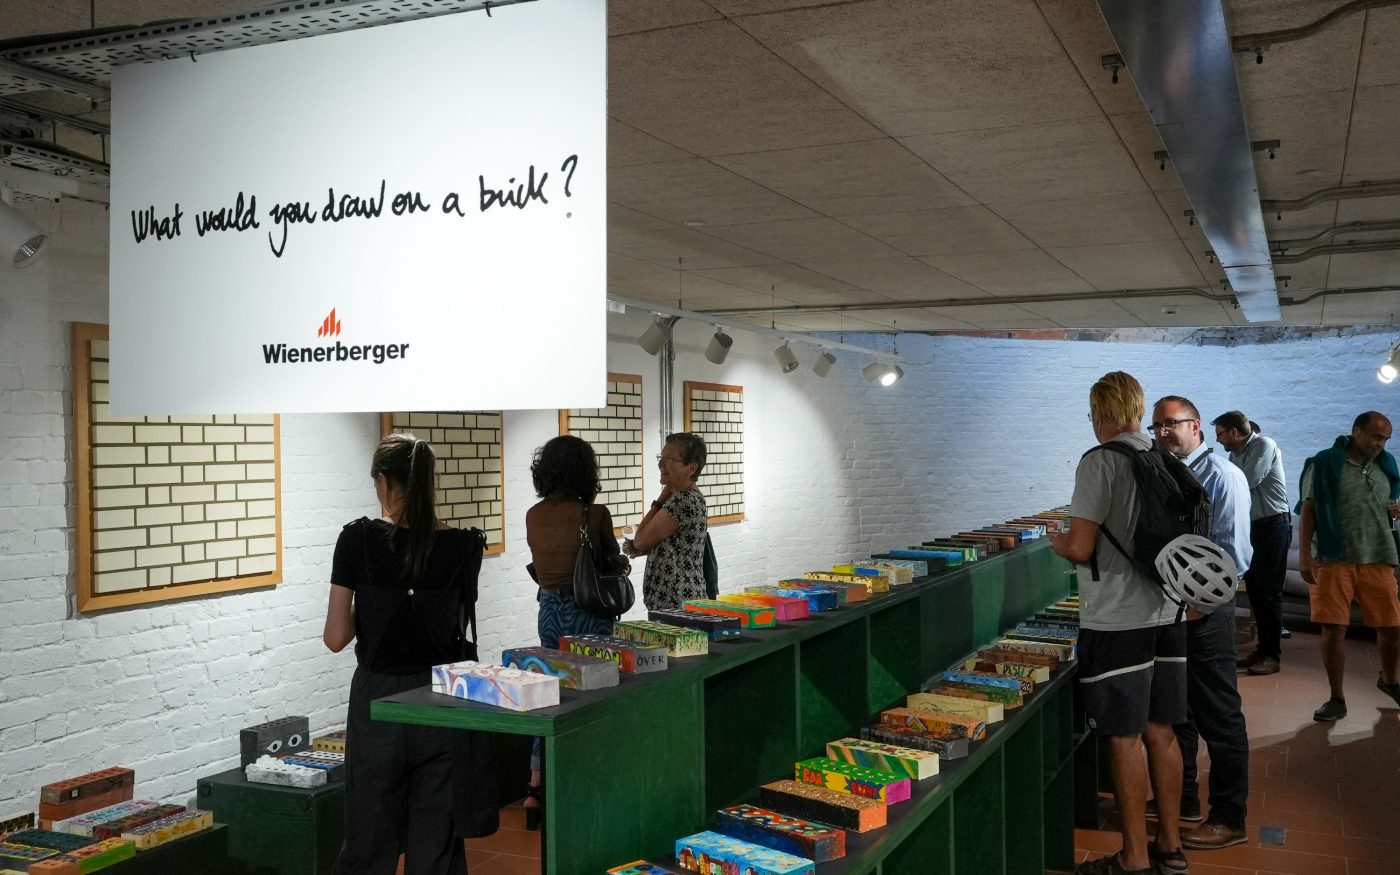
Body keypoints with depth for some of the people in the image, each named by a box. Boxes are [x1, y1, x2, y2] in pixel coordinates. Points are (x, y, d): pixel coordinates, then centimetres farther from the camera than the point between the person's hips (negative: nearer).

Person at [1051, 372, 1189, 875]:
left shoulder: (1101, 462, -13)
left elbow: (1080, 548, -18)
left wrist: (1057, 542, 2)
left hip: (1117, 622, -7)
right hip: (1166, 615, 7)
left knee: (1125, 740, 1)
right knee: (1160, 733, 15)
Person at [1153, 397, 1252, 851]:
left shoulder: (1220, 475, -12)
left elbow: (1233, 550, -18)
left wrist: (1199, 603, -18)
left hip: (1204, 610, -8)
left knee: (1219, 718, 1)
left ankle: (1228, 819, 11)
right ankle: (1182, 799, 32)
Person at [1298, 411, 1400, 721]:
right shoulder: (1324, 464, -2)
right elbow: (1307, 511, -4)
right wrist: (1305, 554, -11)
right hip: (1333, 559, -4)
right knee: (1333, 631, -3)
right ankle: (1337, 698, 10)